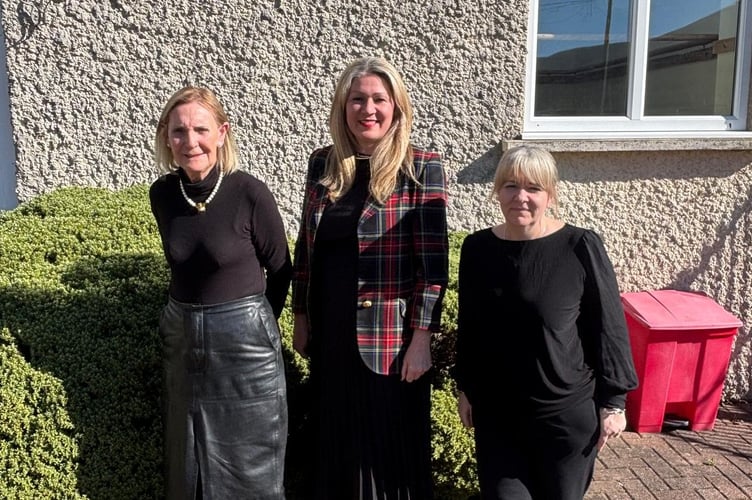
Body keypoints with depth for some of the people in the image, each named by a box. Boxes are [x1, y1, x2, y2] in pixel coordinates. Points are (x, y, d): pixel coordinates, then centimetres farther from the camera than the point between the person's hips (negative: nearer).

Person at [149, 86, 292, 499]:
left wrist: (254, 322, 5)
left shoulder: (250, 193, -17)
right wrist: (190, 314, 13)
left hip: (243, 338, -4)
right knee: (187, 463, 18)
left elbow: (280, 269, -4)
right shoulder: (161, 193, -4)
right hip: (181, 334, 5)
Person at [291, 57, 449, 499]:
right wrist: (302, 318, 11)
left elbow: (434, 261, -12)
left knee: (392, 446, 10)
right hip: (329, 333, 5)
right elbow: (306, 248, 10)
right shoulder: (323, 163, 4)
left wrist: (422, 339, -15)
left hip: (391, 337, -4)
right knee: (334, 442, 18)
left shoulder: (421, 168, -9)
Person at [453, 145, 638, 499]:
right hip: (495, 412, 3)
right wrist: (466, 388, 12)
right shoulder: (477, 248, -1)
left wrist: (613, 402, -5)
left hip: (567, 413, -2)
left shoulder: (580, 247, -12)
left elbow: (609, 328, -7)